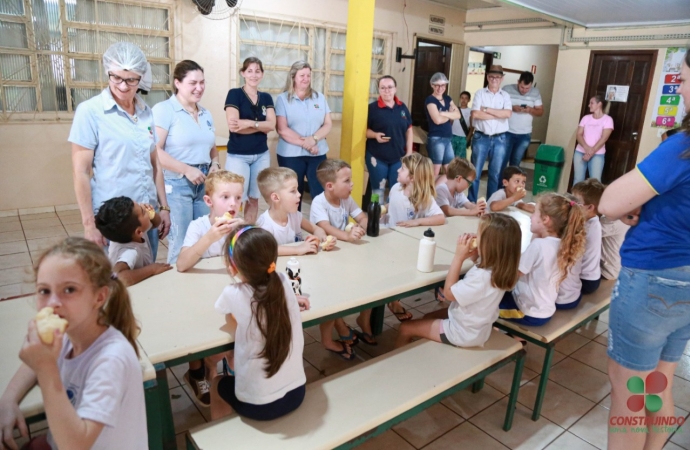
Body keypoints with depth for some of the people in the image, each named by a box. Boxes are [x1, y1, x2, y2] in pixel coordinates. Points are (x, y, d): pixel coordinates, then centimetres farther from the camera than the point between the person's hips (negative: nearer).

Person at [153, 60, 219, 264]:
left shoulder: (206, 113, 14)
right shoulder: (163, 110, -8)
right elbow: (155, 151, -17)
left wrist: (215, 164, 3)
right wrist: (187, 169, -20)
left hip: (204, 183, 7)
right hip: (177, 184, -6)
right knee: (180, 245, -1)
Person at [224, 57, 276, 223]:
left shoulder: (266, 98, 10)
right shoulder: (234, 94, -3)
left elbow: (271, 125, -5)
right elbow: (234, 126, -16)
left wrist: (249, 123, -17)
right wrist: (260, 125, -11)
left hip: (261, 155, 5)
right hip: (238, 156, -4)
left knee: (254, 199, 12)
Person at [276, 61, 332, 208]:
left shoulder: (320, 98, 10)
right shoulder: (282, 99, 0)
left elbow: (328, 124, 4)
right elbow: (282, 129, -9)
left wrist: (314, 139, -14)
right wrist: (305, 143, -16)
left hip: (318, 154, 3)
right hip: (291, 155, -2)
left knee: (322, 194, 0)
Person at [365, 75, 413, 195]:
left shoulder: (402, 107, 6)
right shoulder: (372, 108, -6)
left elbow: (409, 130, 12)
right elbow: (364, 129, -2)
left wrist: (409, 153, 7)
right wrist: (375, 135, -22)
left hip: (398, 157, 4)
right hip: (377, 157, -3)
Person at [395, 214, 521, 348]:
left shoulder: (482, 276, -37)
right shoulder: (498, 268, -11)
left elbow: (448, 293, -23)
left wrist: (459, 257, -24)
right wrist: (475, 258, -11)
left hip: (463, 333, -9)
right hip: (476, 326, 9)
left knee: (405, 328, 4)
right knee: (429, 318, 28)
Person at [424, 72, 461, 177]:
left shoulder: (448, 99, 15)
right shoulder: (430, 100, -7)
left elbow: (458, 115, 3)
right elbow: (438, 120, -19)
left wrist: (444, 113, -12)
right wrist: (450, 115, -1)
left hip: (447, 138, 8)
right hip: (436, 139, -8)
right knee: (435, 172, -4)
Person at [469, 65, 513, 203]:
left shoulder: (505, 96, 7)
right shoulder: (480, 93, 2)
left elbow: (508, 114, -10)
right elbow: (475, 114, -13)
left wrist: (487, 110, -12)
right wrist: (498, 115, -9)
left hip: (500, 139, 2)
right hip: (481, 137, -2)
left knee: (496, 174, 8)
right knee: (475, 172, 2)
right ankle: (471, 202, 12)